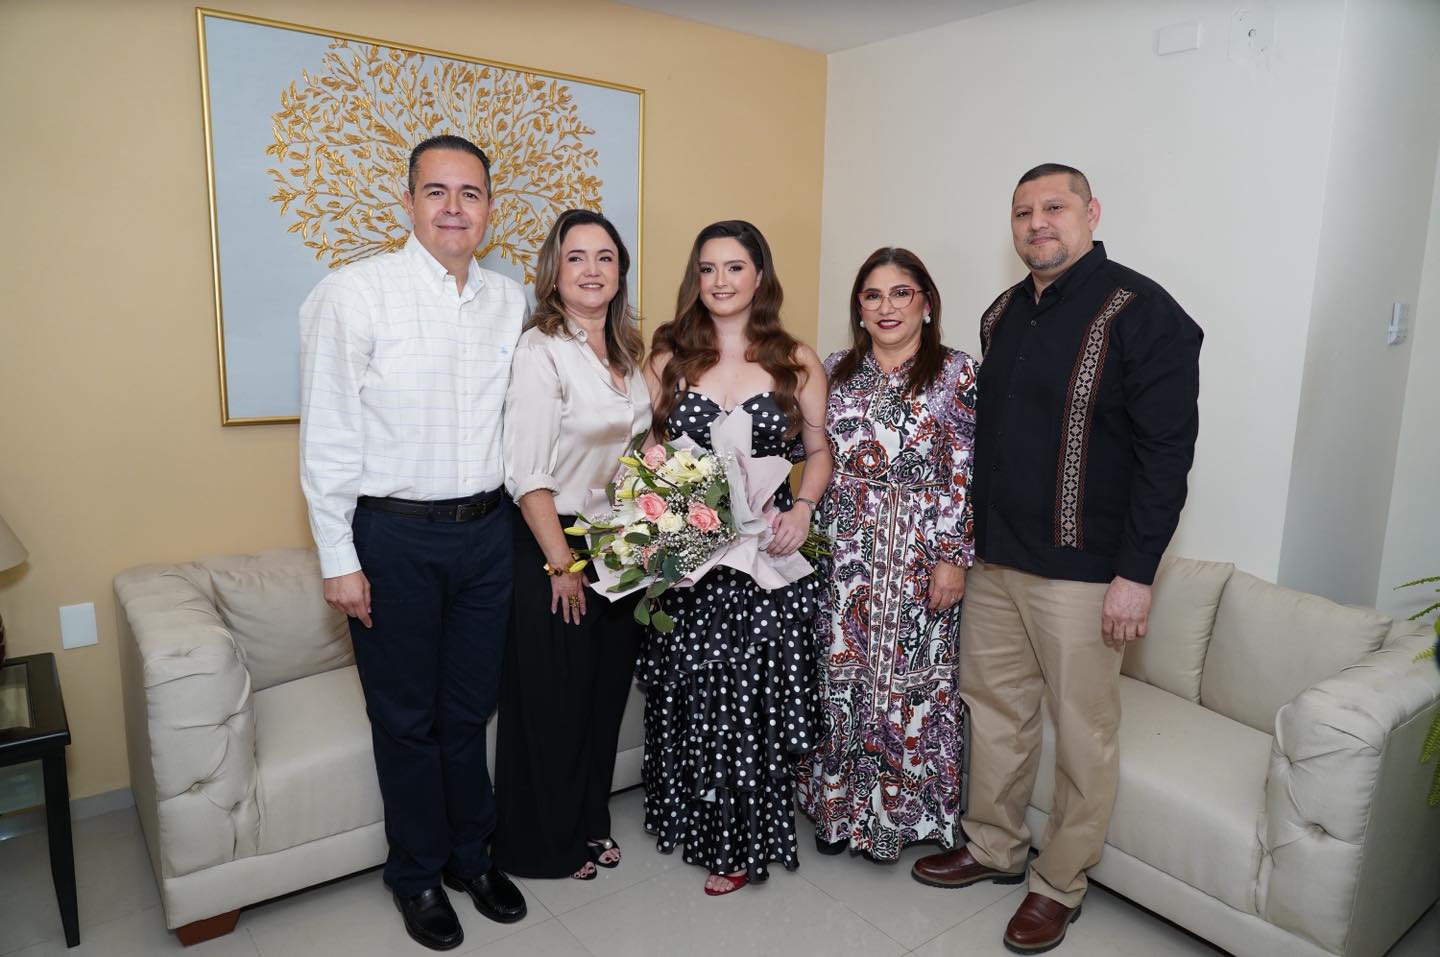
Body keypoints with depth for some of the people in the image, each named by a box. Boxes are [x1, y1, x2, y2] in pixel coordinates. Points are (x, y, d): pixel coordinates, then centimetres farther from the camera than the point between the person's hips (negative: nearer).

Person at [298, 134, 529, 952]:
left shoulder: (512, 301, 4)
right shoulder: (355, 293, -9)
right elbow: (327, 437, -9)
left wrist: (523, 513, 9)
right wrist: (339, 558, -9)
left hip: (488, 530, 4)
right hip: (395, 536, -3)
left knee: (470, 709, 17)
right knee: (407, 718, 12)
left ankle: (472, 854, 38)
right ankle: (418, 874, 34)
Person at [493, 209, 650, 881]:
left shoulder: (625, 352, 8)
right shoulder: (540, 351, -16)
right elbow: (527, 474, -19)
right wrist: (560, 561, -17)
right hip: (554, 547, -7)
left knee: (606, 690, 17)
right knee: (550, 701, 7)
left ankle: (589, 820, 38)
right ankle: (541, 844, 28)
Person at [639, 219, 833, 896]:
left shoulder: (796, 362, 4)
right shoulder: (667, 360, 5)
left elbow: (819, 449, 9)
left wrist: (802, 509, -8)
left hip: (768, 555, -1)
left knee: (755, 695, 4)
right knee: (692, 695, 7)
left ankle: (743, 841, 26)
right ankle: (702, 824, 31)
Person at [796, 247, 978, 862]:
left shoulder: (957, 374, -3)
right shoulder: (836, 372, 8)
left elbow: (966, 473, -7)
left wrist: (954, 557, -12)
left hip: (921, 553, -3)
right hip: (844, 555, 3)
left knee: (914, 678, 5)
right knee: (842, 674, 9)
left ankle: (907, 809, 26)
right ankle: (840, 807, 28)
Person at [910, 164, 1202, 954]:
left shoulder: (1141, 313, -10)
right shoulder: (1003, 313, 11)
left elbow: (1167, 450, -14)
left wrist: (1135, 573, -16)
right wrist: (964, 537, 15)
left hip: (1082, 570, -6)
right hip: (993, 559, 7)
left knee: (1083, 732, 7)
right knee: (993, 708, 17)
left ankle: (1060, 883, 26)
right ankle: (993, 847, 36)